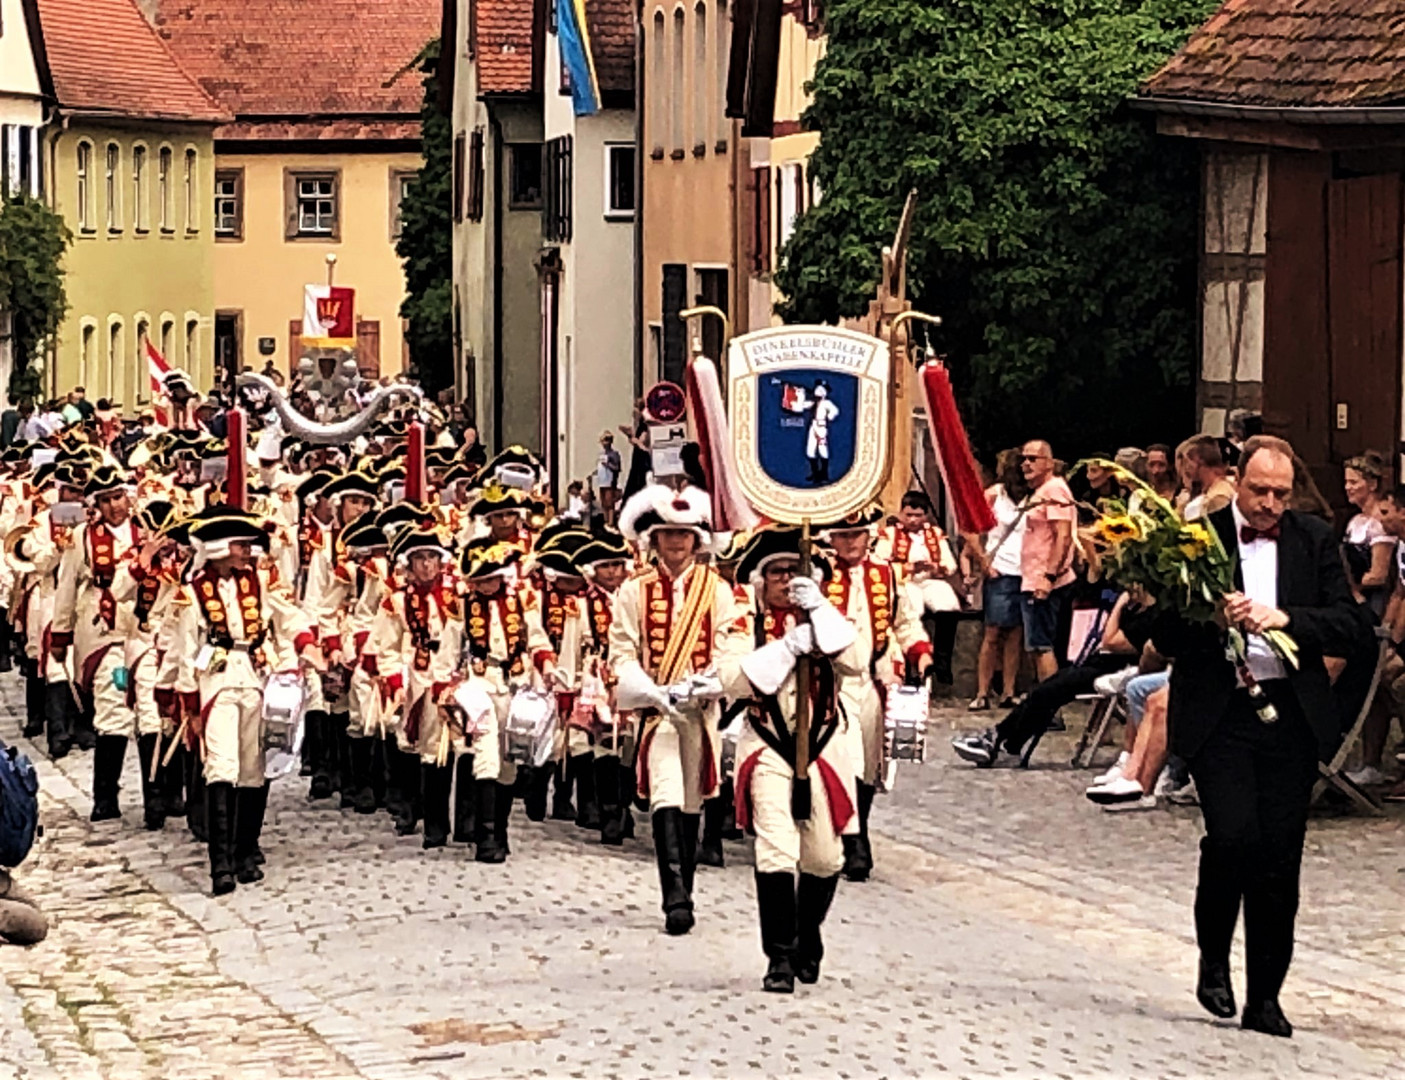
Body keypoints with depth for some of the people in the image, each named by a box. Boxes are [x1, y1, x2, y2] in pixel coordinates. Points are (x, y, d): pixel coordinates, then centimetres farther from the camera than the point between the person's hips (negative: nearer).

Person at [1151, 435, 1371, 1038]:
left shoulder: (1315, 541, 7)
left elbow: (1354, 628, 1)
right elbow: (1167, 636, 0)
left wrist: (1287, 619, -13)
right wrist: (1215, 620, -19)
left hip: (1290, 715, 2)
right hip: (1218, 715, -2)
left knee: (1279, 859, 3)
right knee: (1233, 834, -18)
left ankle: (1264, 998, 14)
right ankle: (1213, 959, 8)